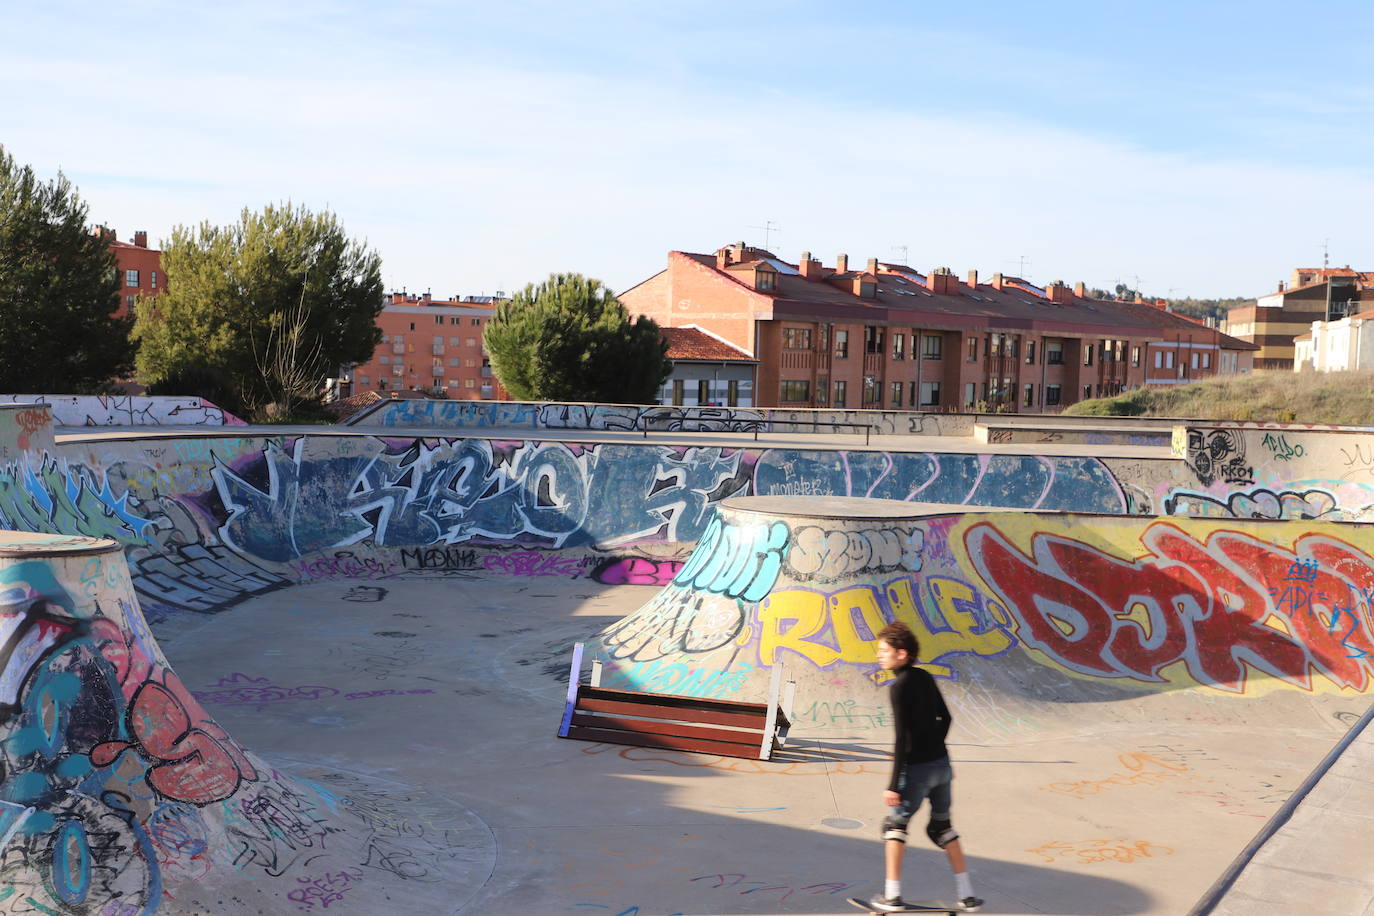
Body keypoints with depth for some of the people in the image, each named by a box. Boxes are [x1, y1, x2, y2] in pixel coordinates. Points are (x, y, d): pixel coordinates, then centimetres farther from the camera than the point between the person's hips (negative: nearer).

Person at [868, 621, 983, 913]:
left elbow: (902, 738, -21)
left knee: (895, 824, 8)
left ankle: (892, 896, 8)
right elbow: (945, 717, 18)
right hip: (942, 763, 7)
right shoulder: (925, 677, 6)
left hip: (917, 768, -7)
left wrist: (894, 786, -19)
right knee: (941, 825, 19)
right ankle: (966, 894, 18)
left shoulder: (900, 686, -17)